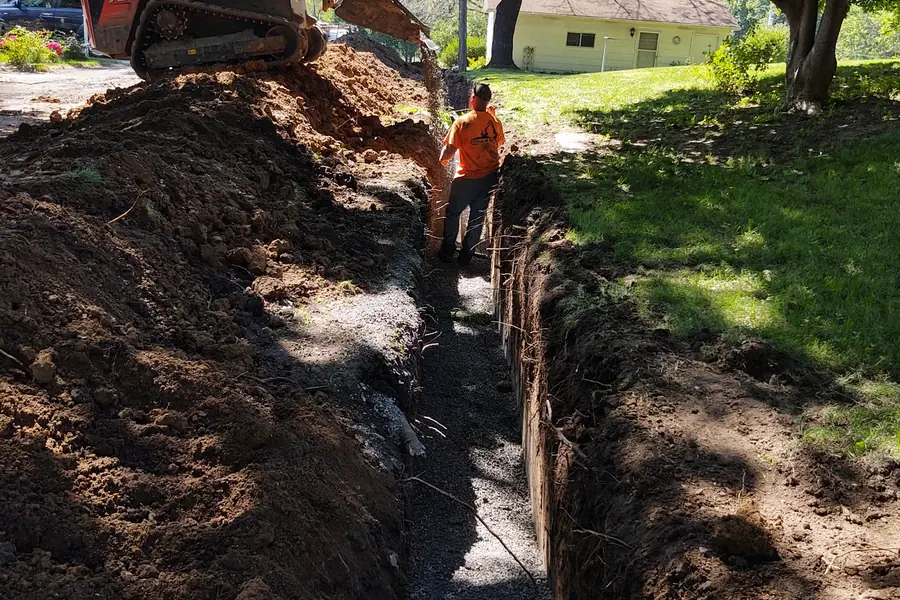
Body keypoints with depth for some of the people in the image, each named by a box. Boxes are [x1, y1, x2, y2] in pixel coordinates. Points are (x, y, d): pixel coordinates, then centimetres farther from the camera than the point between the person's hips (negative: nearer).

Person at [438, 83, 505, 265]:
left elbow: (450, 150, -19)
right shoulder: (495, 121, -2)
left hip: (468, 178, -4)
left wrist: (442, 160, 3)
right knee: (478, 217, 12)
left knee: (453, 213, 15)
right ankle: (467, 254, 18)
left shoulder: (462, 122, -17)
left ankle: (447, 251, 17)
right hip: (490, 177, 4)